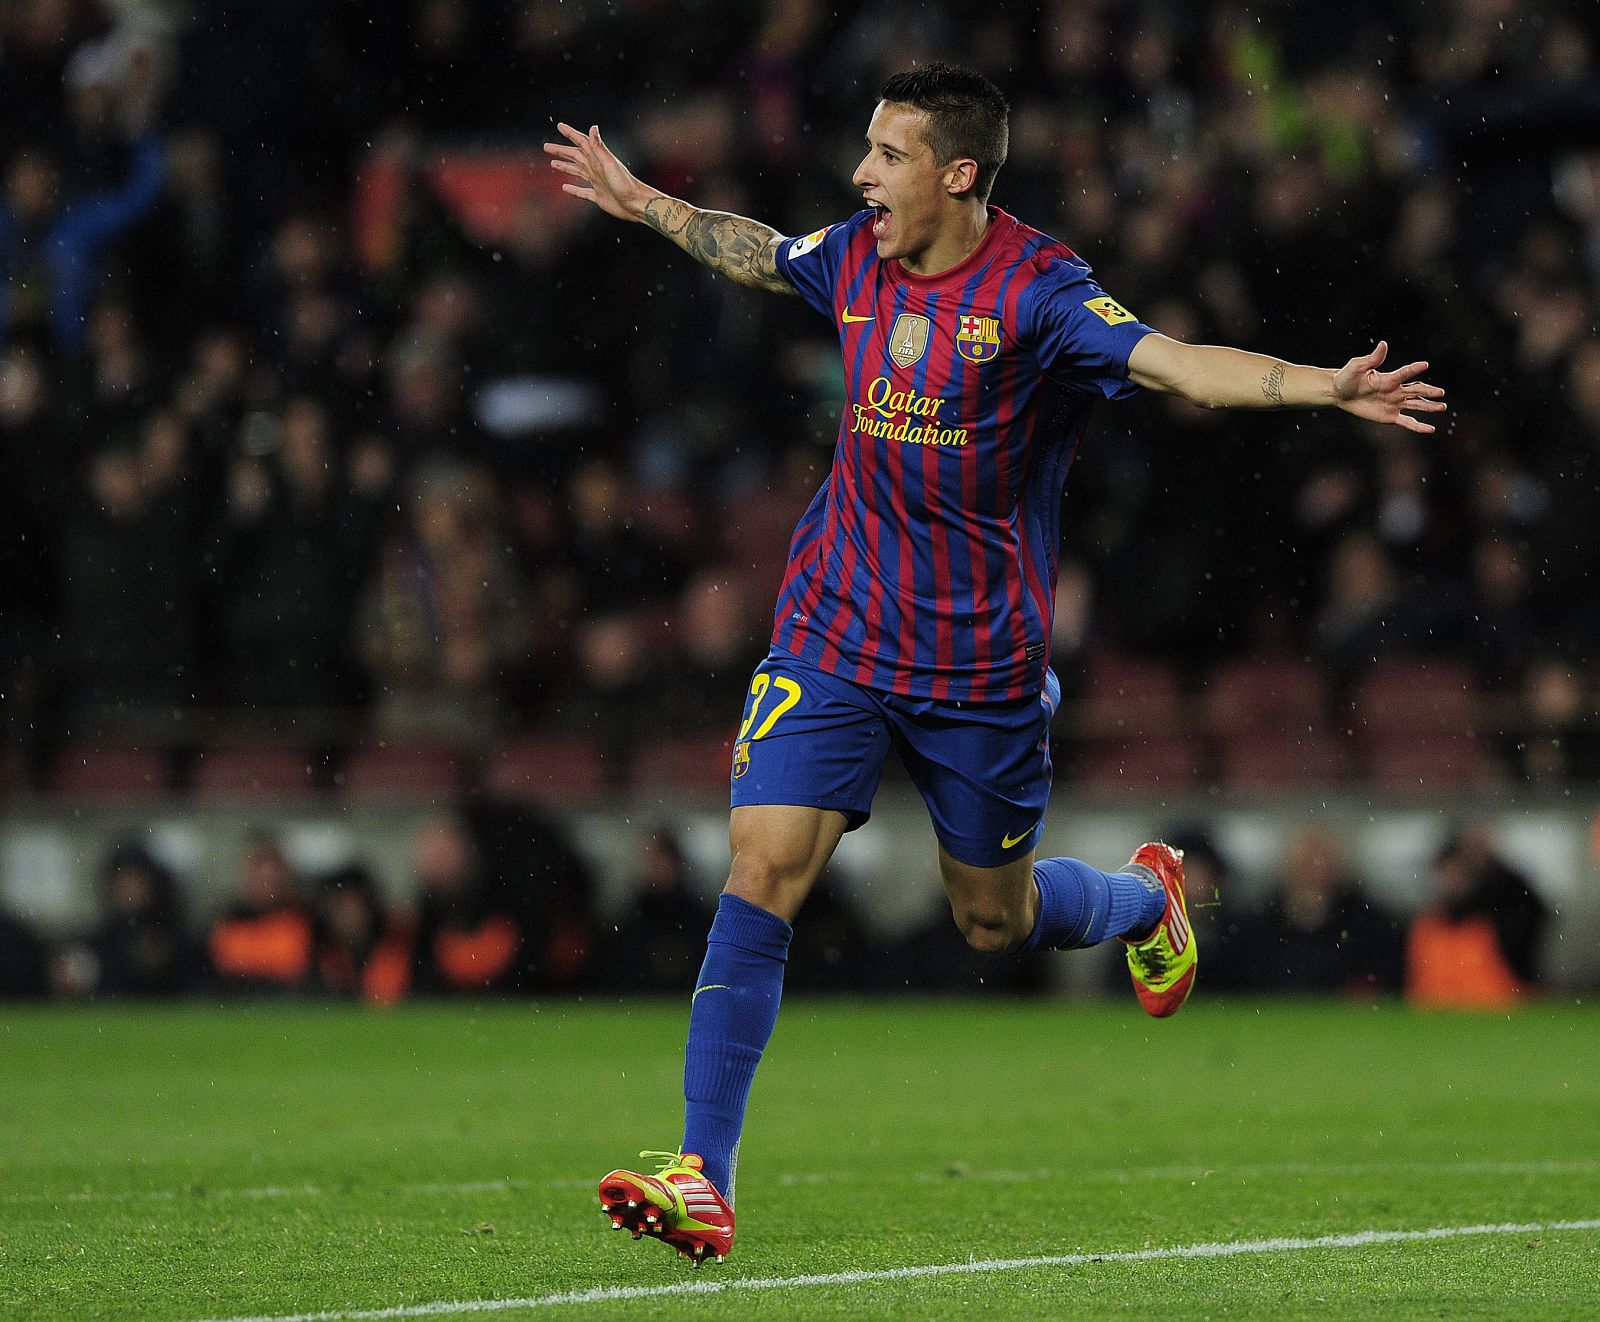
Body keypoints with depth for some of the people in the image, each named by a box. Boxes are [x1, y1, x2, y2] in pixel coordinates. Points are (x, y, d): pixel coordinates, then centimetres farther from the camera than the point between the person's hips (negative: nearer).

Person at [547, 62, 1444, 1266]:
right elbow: (757, 254, 24)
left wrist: (1324, 389, -42)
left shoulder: (1036, 286, -15)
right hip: (834, 638, 3)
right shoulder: (855, 260, 1)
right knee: (762, 872, -11)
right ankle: (705, 1179, -10)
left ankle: (1146, 894, 47)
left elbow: (1166, 360, -27)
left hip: (981, 664, -3)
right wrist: (640, 202, 36)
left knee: (997, 923, 11)